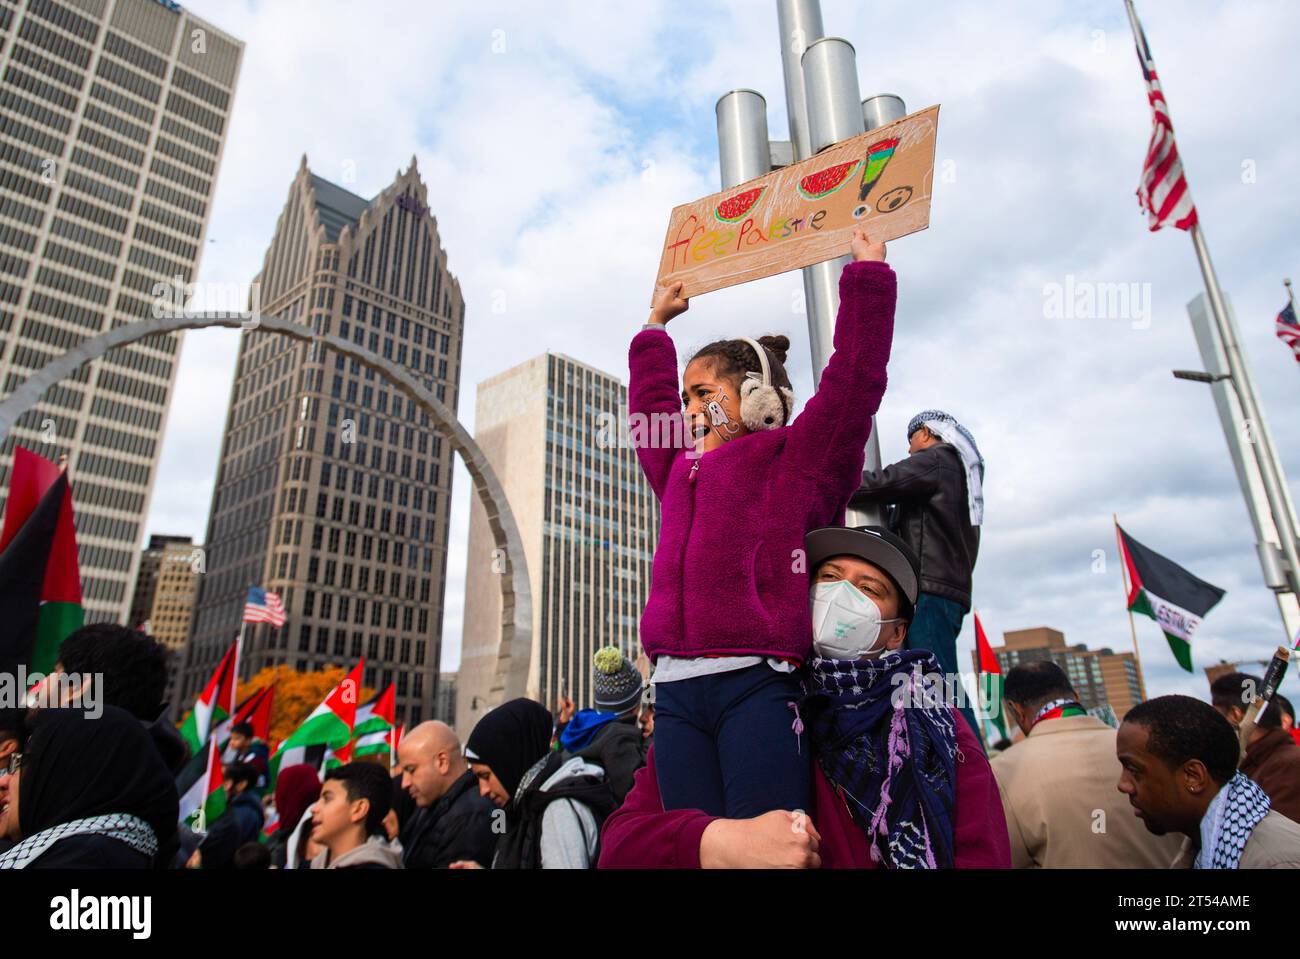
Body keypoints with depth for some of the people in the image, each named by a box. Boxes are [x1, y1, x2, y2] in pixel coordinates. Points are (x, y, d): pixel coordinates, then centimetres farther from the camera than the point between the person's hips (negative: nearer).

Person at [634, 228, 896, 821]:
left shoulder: (797, 460, 8)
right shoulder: (680, 472, 24)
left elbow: (854, 377, 1)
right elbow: (649, 403, 37)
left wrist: (868, 272, 8)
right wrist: (657, 324, 48)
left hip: (757, 684, -5)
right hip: (676, 691, 6)